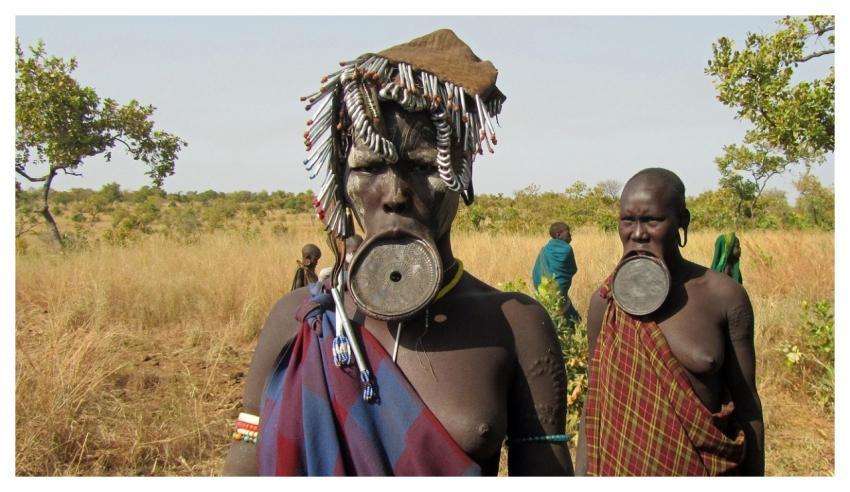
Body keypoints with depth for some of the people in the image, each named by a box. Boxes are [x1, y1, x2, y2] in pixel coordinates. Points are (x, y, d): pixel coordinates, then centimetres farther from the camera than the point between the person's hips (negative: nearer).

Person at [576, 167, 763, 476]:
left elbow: (746, 406, -3)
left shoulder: (724, 296, -9)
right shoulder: (604, 303, -5)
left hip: (706, 468, -1)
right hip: (619, 466, 1)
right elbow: (594, 405, 2)